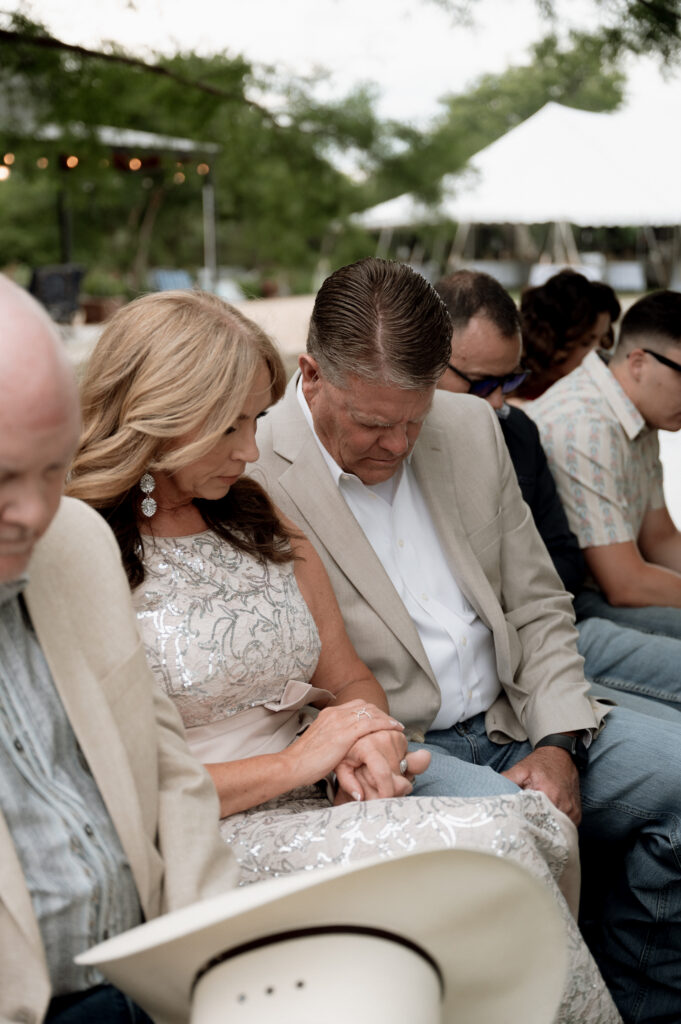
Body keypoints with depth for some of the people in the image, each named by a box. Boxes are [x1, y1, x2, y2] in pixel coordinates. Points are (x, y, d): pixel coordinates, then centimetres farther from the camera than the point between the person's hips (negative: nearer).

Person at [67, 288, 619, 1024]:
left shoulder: (262, 521, 14)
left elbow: (349, 679, 18)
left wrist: (367, 747, -5)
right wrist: (293, 762, -14)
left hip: (321, 806, 7)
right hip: (213, 846, -6)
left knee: (537, 823, -19)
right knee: (486, 845, -26)